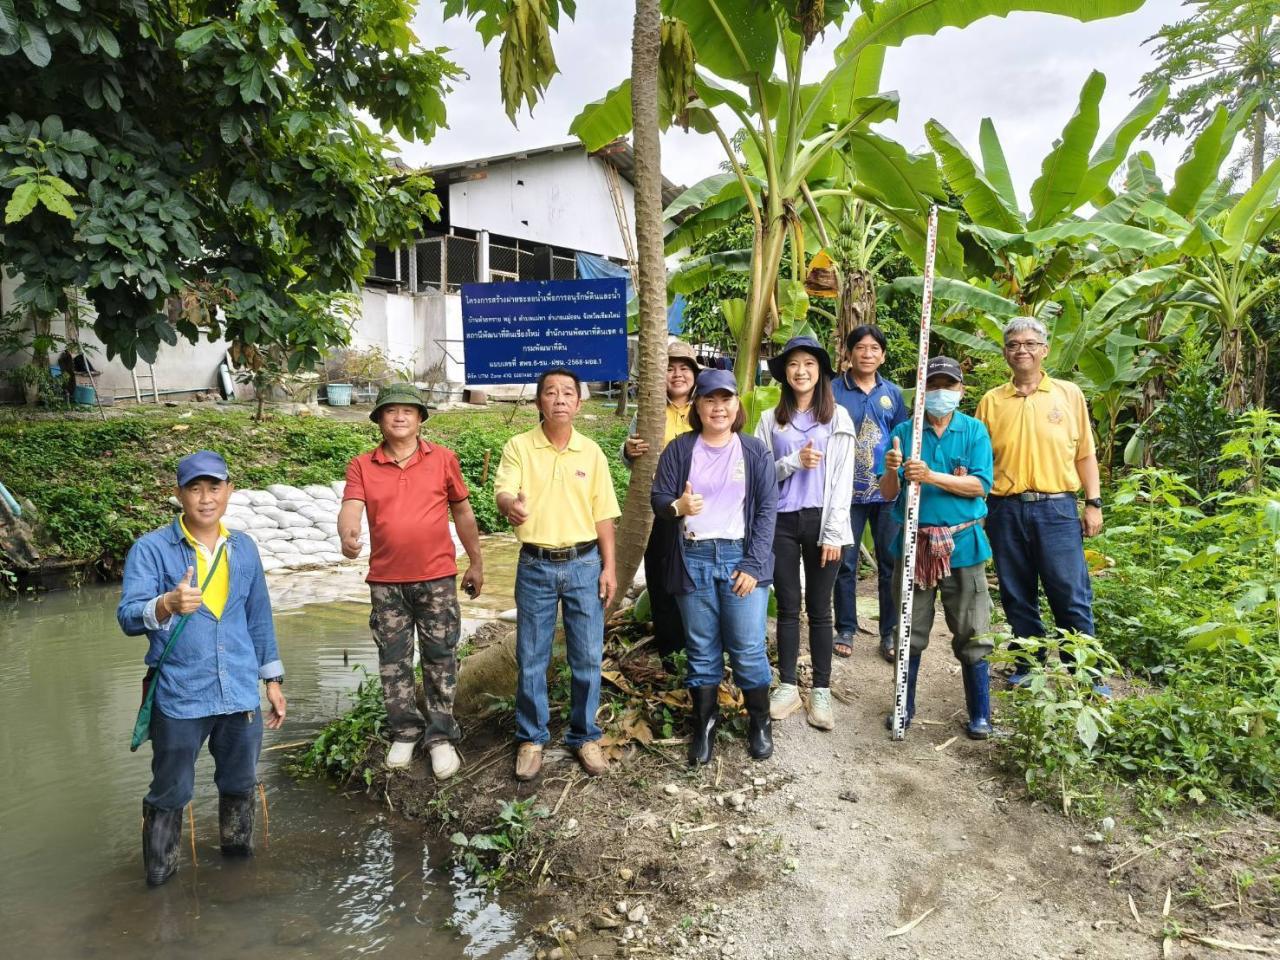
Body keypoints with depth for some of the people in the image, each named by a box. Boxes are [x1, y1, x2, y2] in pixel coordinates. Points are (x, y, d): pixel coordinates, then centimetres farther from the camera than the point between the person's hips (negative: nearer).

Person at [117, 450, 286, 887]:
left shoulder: (244, 548, 6)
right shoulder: (151, 549, -8)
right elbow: (129, 617, -19)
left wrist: (273, 679, 14)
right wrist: (168, 604, -40)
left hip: (241, 694, 4)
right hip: (178, 697, -4)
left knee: (240, 784, 19)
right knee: (171, 793, 8)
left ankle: (237, 853, 41)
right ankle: (160, 876, 29)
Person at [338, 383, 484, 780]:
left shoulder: (443, 459, 0)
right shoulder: (362, 466, 1)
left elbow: (462, 512, 7)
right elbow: (350, 508, -14)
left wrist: (476, 562, 10)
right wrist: (347, 535, -38)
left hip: (437, 578, -1)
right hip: (386, 582, 1)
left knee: (440, 660, 6)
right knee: (393, 662, 11)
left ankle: (441, 736, 19)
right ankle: (405, 732, 27)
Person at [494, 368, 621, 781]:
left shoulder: (591, 452, 3)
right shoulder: (518, 447, -4)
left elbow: (603, 514, 6)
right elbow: (503, 492, -18)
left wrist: (608, 566, 1)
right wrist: (511, 506, -43)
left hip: (584, 564, 2)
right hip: (535, 566, -1)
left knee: (587, 657, 7)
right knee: (531, 659, 8)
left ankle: (584, 736, 25)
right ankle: (531, 738, 25)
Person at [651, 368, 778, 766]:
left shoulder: (754, 452, 2)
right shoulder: (679, 449, 3)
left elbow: (766, 510, 0)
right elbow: (657, 498, 2)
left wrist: (754, 565, -8)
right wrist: (677, 506, -22)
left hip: (742, 558, -1)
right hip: (694, 559, 1)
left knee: (748, 649, 0)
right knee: (702, 650, 9)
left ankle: (760, 722, 21)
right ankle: (704, 724, 25)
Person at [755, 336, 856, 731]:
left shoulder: (838, 417, 2)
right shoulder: (770, 420, 7)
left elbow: (842, 478, -2)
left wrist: (833, 533, -8)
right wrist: (794, 461, -13)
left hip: (821, 522, -1)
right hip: (781, 522, 2)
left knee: (819, 608, 5)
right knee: (788, 607, 8)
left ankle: (821, 693, 14)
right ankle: (787, 687, 19)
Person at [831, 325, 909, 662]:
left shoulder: (893, 393, 7)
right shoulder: (832, 391, -1)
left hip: (888, 492, 2)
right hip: (846, 492, -2)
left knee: (891, 563, 6)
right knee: (845, 563, 6)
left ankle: (890, 633, 17)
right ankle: (845, 630, 19)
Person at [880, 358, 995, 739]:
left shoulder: (974, 431, 2)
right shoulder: (904, 432, 4)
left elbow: (981, 485, -10)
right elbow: (889, 494, 1)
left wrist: (931, 476, -22)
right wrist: (891, 470, -21)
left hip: (962, 544, -1)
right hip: (914, 542, 1)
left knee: (972, 635, 5)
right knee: (910, 633, 10)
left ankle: (980, 715, 20)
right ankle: (904, 707, 25)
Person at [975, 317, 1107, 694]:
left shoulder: (1068, 394, 5)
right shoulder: (991, 401, 7)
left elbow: (1085, 453, 7)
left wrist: (1094, 503, 1)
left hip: (1057, 509, -1)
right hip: (1005, 511, 2)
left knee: (1072, 595, 0)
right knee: (1017, 596, 10)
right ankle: (1028, 668, 25)